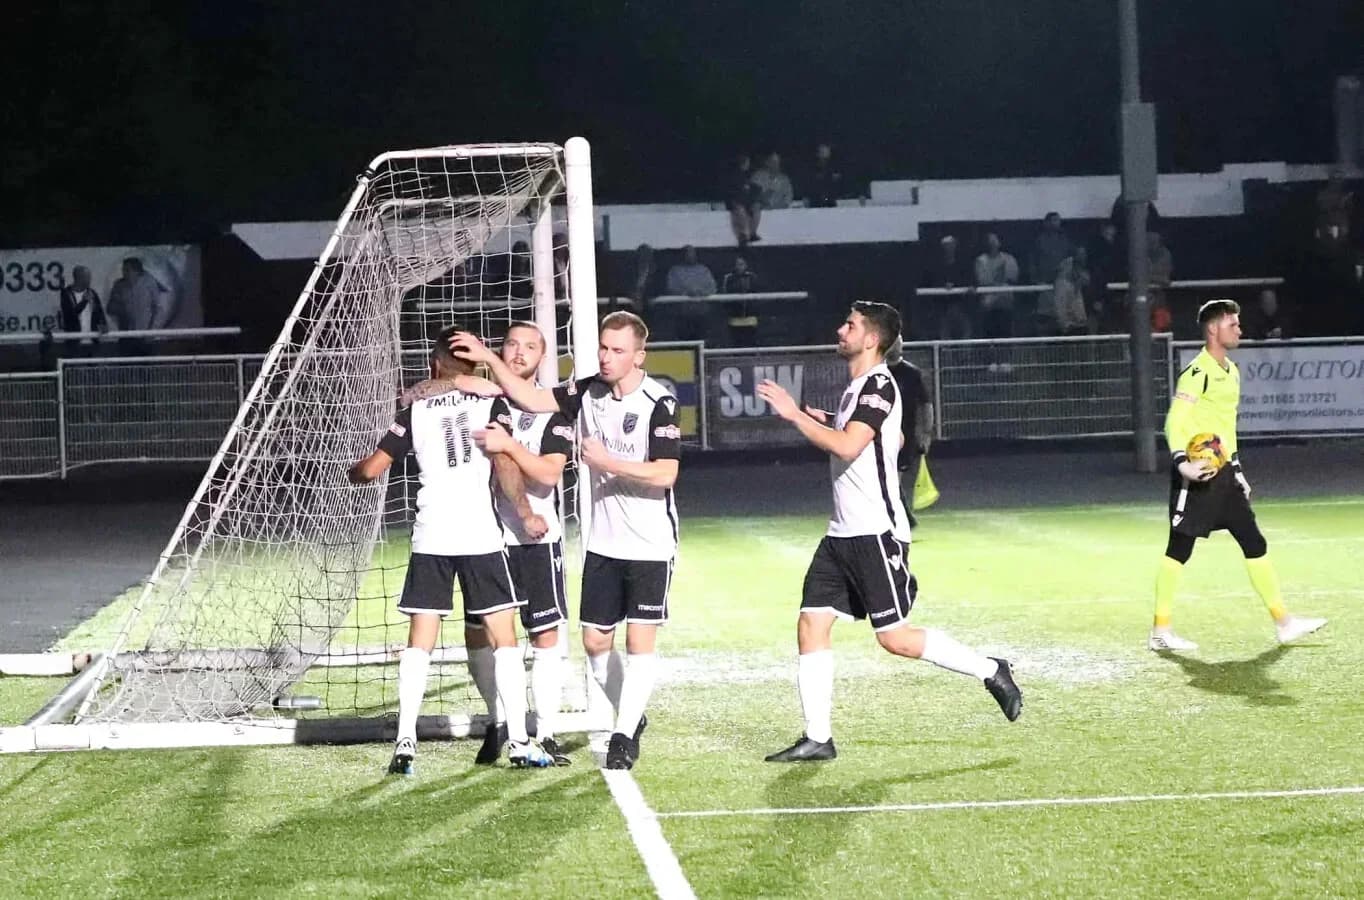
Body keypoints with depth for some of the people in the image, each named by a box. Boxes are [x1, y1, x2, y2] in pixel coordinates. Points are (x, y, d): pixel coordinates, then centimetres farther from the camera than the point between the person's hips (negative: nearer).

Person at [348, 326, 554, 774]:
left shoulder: (416, 410, 9)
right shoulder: (489, 404, 3)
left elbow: (372, 468, 9)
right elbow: (505, 463, -10)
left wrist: (350, 472, 31)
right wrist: (526, 514, 2)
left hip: (430, 535, 2)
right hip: (480, 535, -2)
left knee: (420, 640, 6)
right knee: (503, 636, 3)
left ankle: (405, 741, -2)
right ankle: (519, 741, 0)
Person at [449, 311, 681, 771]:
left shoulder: (660, 403, -15)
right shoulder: (587, 392, 3)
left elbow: (665, 474, -20)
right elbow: (532, 398, 7)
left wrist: (606, 462, -19)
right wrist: (488, 358, 1)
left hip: (650, 546, -6)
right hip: (602, 543, 6)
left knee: (640, 641, -7)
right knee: (595, 641, 8)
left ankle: (624, 734, -2)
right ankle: (632, 717, 27)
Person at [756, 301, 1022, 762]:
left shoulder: (878, 384, -13)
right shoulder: (858, 387, 17)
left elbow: (847, 447, -26)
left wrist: (796, 415, -22)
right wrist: (829, 425, 23)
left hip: (875, 533, -9)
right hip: (843, 534, 10)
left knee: (895, 637, -8)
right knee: (812, 624, 0)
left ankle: (990, 671, 9)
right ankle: (817, 738, 2)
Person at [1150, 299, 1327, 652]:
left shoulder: (1231, 371, 16)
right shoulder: (1197, 374, -13)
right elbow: (1174, 423, -19)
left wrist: (1236, 469, 24)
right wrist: (1182, 462, -32)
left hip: (1224, 473, 9)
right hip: (1197, 474, -9)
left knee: (1254, 543, 8)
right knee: (1179, 549, -4)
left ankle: (1283, 621, 13)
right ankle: (1160, 631, 2)